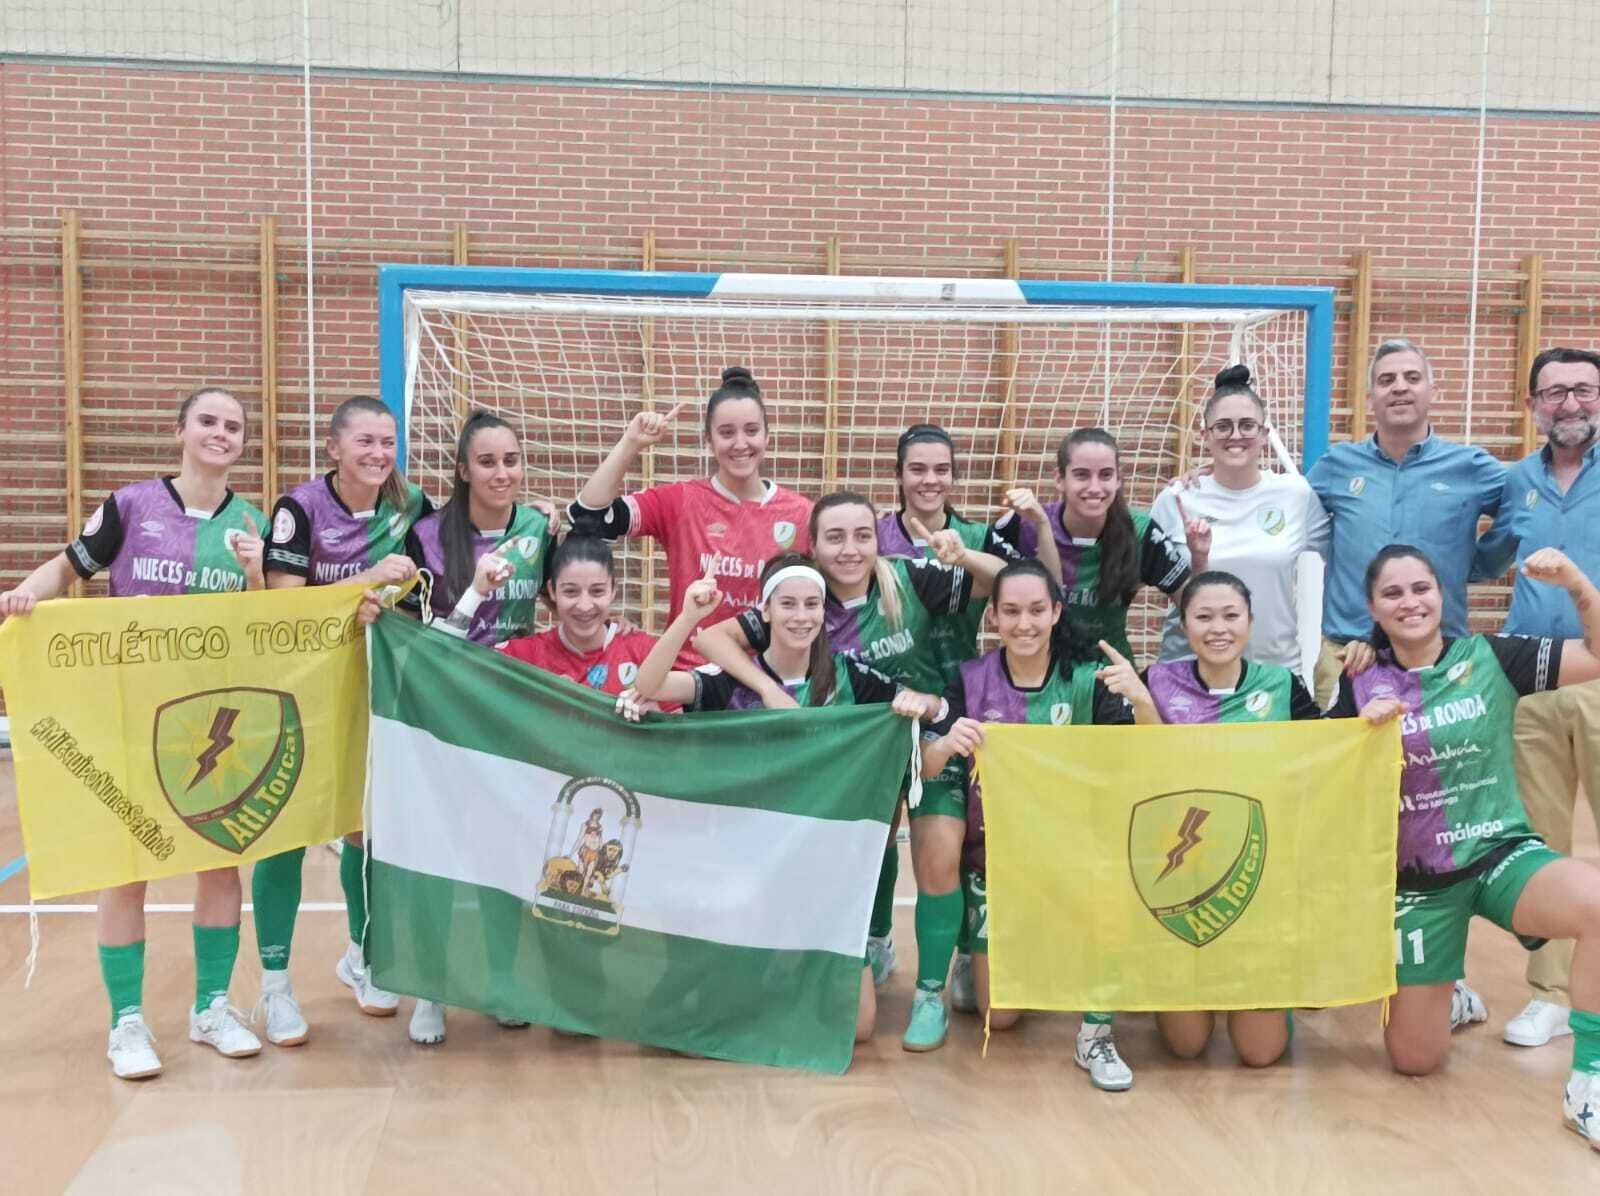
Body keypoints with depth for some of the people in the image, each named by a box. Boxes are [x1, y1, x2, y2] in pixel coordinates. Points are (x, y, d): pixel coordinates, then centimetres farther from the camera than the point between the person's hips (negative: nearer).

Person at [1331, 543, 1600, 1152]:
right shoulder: (1360, 686, -3)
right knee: (1415, 1060, 4)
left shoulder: (1490, 658, -4)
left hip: (1502, 852, 0)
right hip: (1418, 878, 1)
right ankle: (1446, 997, 41)